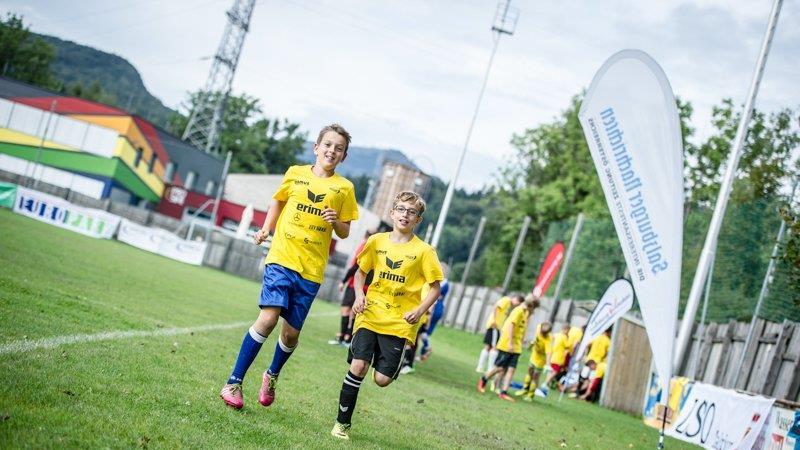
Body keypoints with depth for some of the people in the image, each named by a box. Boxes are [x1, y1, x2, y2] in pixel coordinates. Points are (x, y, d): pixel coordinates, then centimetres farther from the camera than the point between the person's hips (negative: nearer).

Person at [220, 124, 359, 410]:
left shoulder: (344, 188, 4)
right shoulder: (295, 174, 5)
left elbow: (344, 233, 9)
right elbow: (278, 202, 21)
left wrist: (336, 222, -13)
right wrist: (266, 229, 6)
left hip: (311, 269, 1)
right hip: (282, 258, -1)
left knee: (291, 332, 4)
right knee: (269, 317, -18)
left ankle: (272, 376, 34)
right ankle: (234, 382, -7)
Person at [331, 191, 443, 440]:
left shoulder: (423, 251, -4)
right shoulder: (377, 241, 4)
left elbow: (435, 289, -1)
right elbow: (361, 271, 17)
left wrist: (419, 311, -16)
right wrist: (359, 294, -2)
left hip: (399, 323, -2)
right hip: (370, 315, 2)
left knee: (382, 379, -6)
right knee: (358, 366, -14)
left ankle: (395, 364, 33)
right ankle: (342, 422, 2)